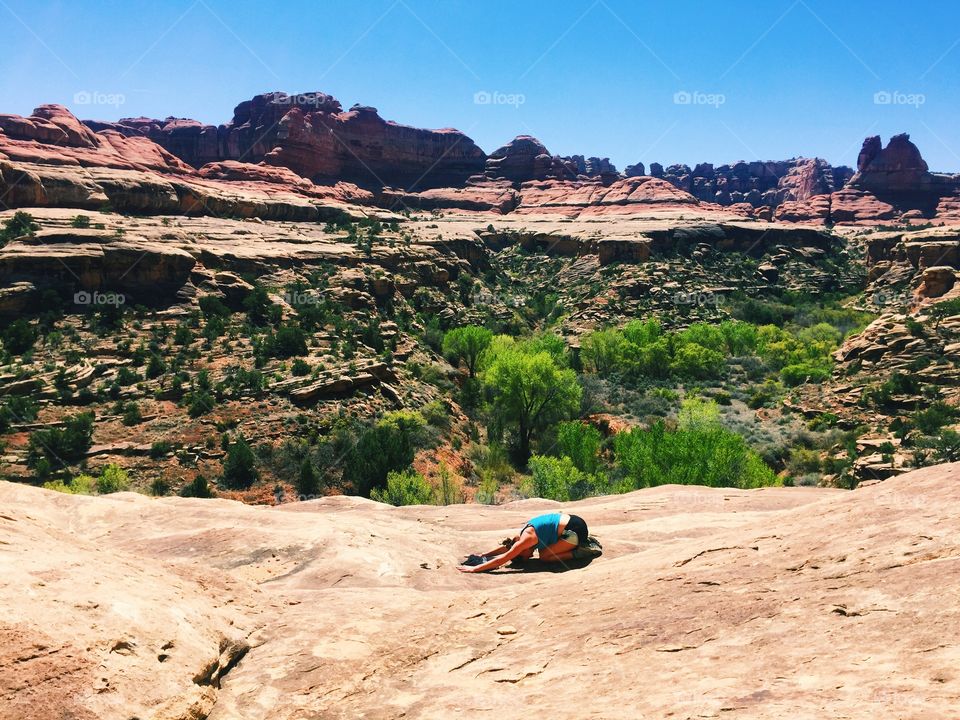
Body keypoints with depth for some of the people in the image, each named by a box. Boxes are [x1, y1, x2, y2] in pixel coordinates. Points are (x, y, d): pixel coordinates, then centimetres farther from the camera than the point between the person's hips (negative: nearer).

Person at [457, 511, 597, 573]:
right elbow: (506, 547, 24)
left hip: (575, 530, -9)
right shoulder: (526, 533, 11)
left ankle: (579, 553, -2)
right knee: (545, 550, 20)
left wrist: (475, 568, -15)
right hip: (572, 521, 9)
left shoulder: (526, 539, -14)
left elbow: (504, 558, -16)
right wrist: (482, 555, 20)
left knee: (544, 556, -4)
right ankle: (584, 544, 19)